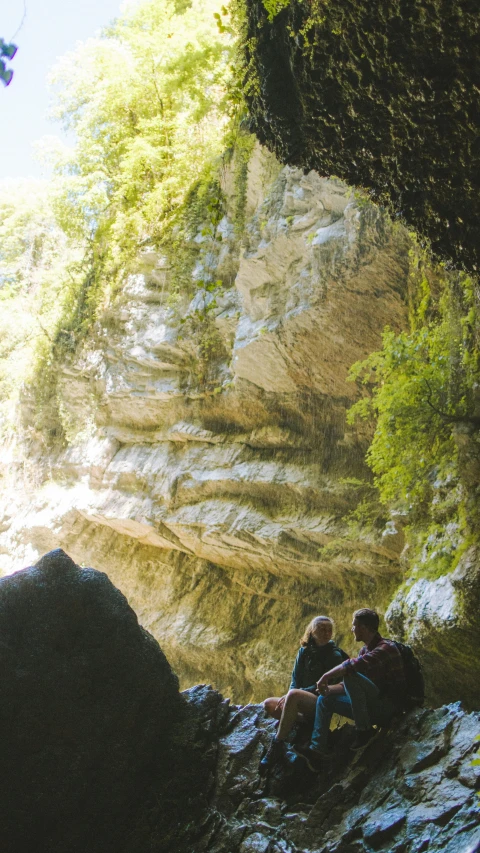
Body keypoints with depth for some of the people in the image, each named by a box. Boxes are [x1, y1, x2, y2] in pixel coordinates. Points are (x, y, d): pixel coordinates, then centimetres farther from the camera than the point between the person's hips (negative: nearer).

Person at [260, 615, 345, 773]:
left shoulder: (334, 655, -6)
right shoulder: (304, 651, 9)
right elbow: (295, 680, 10)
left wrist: (295, 693, -18)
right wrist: (288, 696, -12)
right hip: (304, 704, 7)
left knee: (294, 695, -35)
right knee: (269, 704, -13)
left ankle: (278, 745, -32)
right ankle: (306, 721, -14)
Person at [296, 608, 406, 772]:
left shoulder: (386, 648, -15)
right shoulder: (365, 650, 13)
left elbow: (353, 665, -32)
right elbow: (350, 686, 13)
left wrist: (326, 677, -21)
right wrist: (329, 689, -5)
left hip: (388, 706, -9)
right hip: (372, 707, 9)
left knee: (352, 677, -29)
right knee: (324, 699, 4)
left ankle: (364, 730, -20)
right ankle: (317, 752, -9)